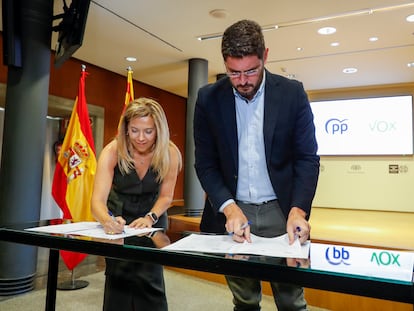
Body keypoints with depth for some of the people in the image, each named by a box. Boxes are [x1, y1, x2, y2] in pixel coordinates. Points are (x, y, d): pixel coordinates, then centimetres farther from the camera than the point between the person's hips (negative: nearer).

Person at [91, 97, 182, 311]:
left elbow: (166, 196, -12)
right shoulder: (112, 151, -25)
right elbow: (98, 200, -32)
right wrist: (108, 220, -52)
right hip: (119, 214, 0)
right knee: (118, 277, -4)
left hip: (153, 216, 0)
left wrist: (151, 217, -30)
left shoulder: (170, 153, -23)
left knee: (149, 279, -6)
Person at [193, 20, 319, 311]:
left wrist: (298, 210, -18)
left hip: (280, 211, 0)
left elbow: (307, 158, -3)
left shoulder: (292, 93, -4)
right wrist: (229, 208, -17)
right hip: (232, 211, 1)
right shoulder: (209, 98, -2)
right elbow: (205, 163, -2)